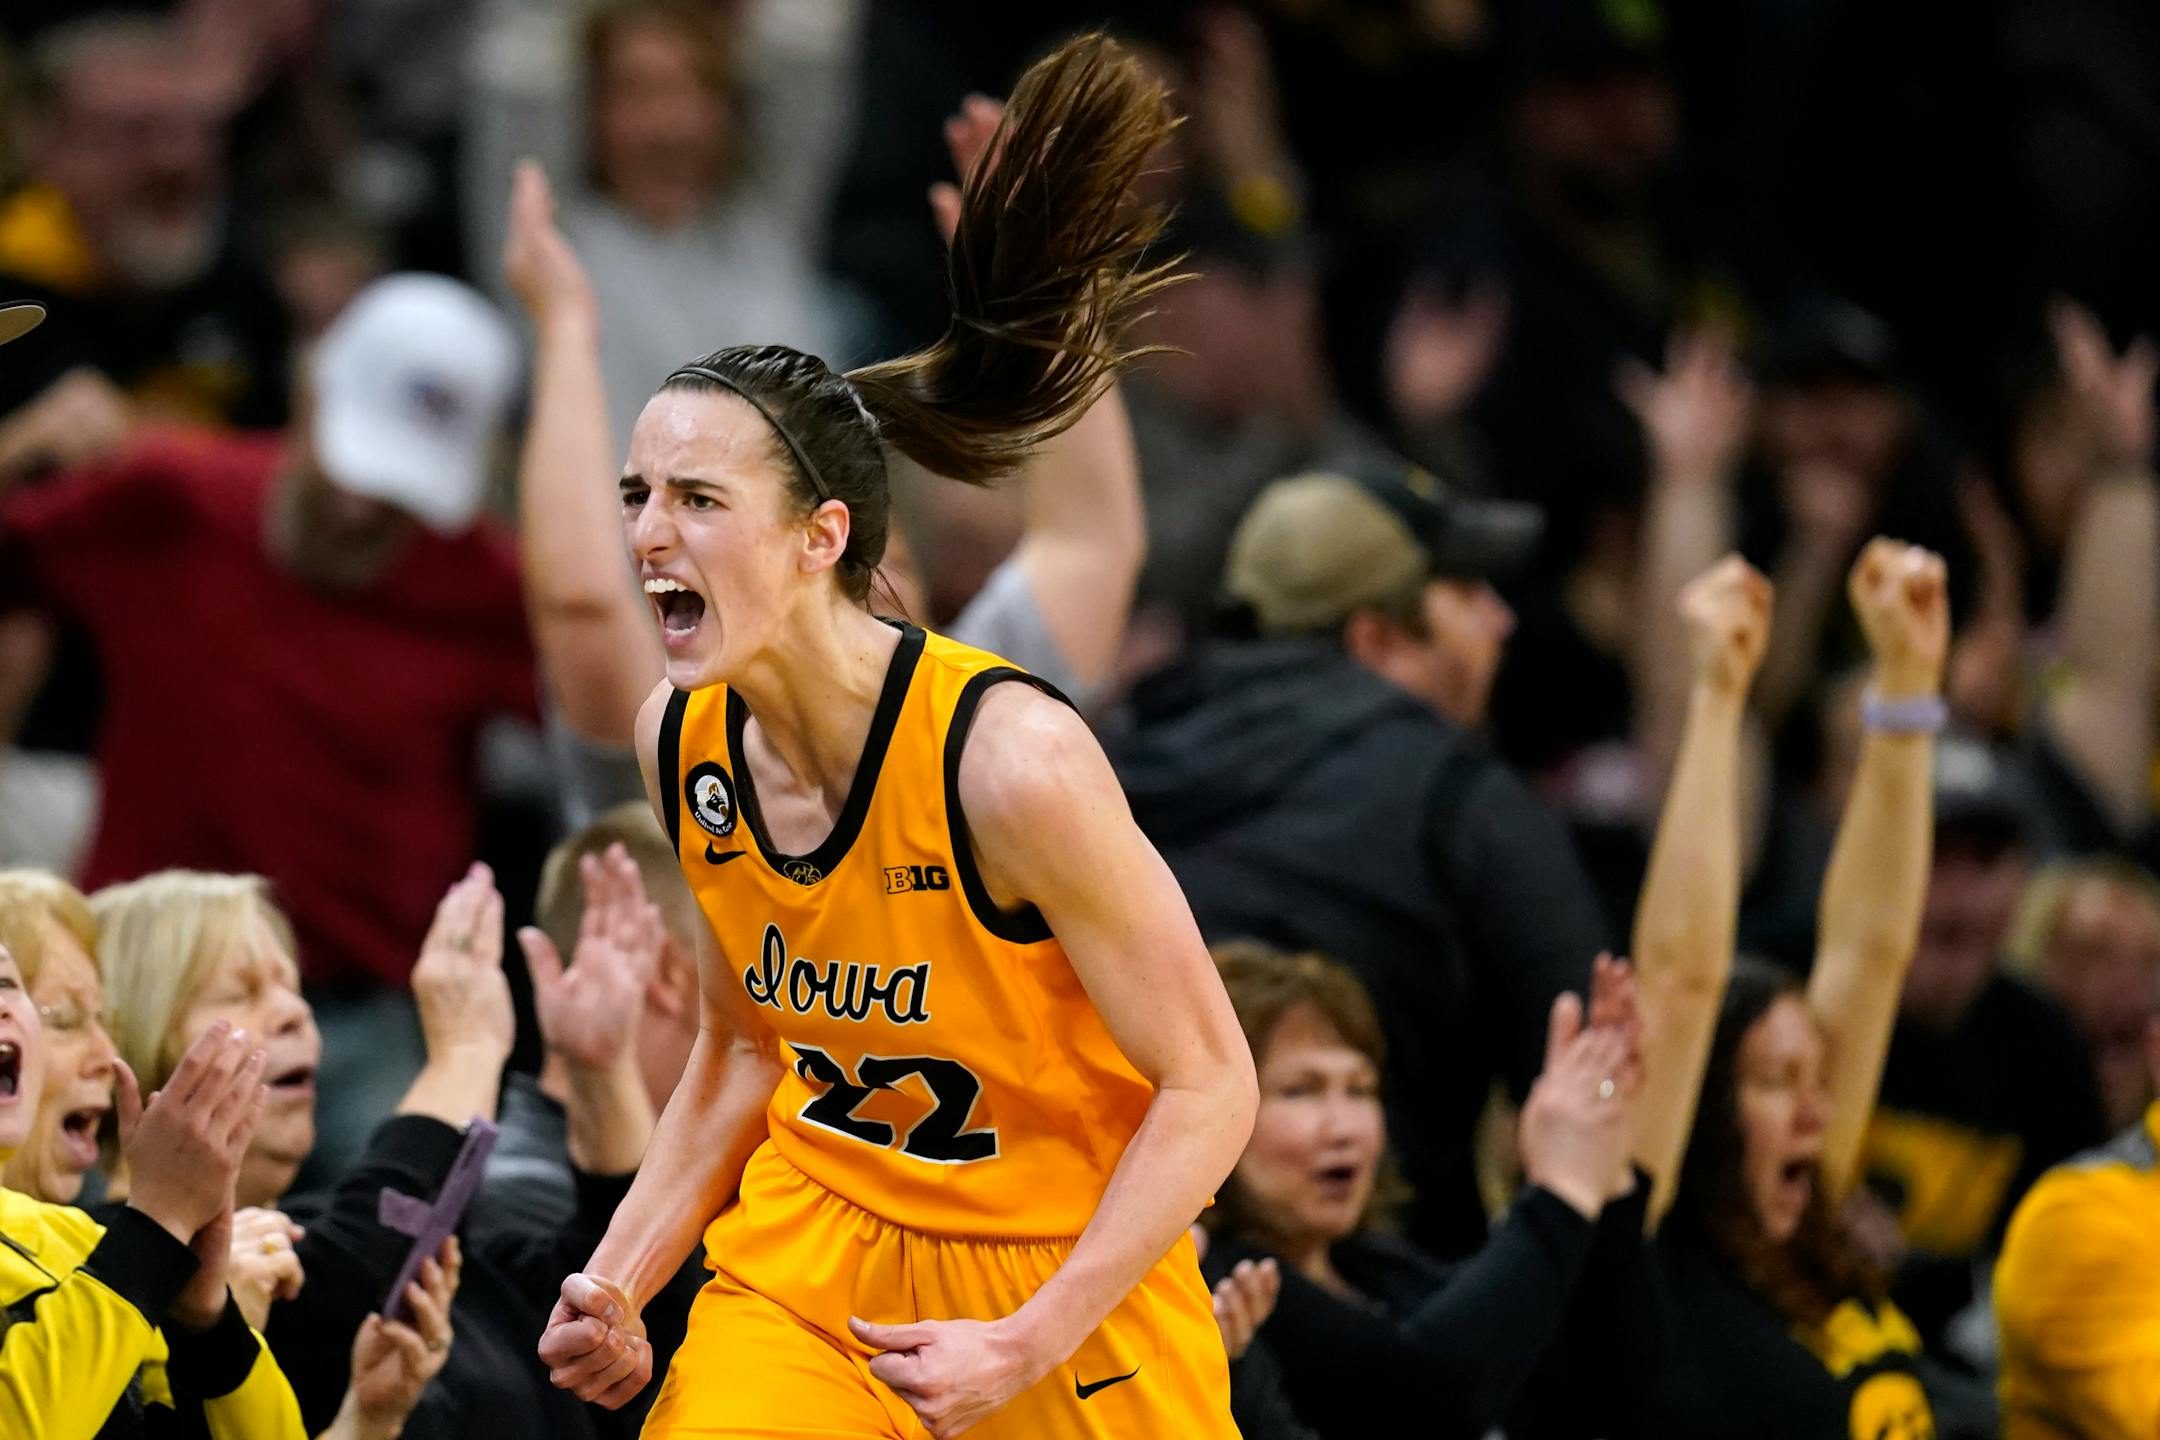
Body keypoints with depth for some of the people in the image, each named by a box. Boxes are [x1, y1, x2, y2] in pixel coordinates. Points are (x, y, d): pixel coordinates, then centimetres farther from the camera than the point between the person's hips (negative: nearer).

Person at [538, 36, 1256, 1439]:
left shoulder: (1010, 757, -24)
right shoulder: (683, 741, -6)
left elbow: (1209, 1088, -18)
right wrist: (619, 1287, 0)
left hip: (1064, 1273, -4)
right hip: (812, 1254, 5)